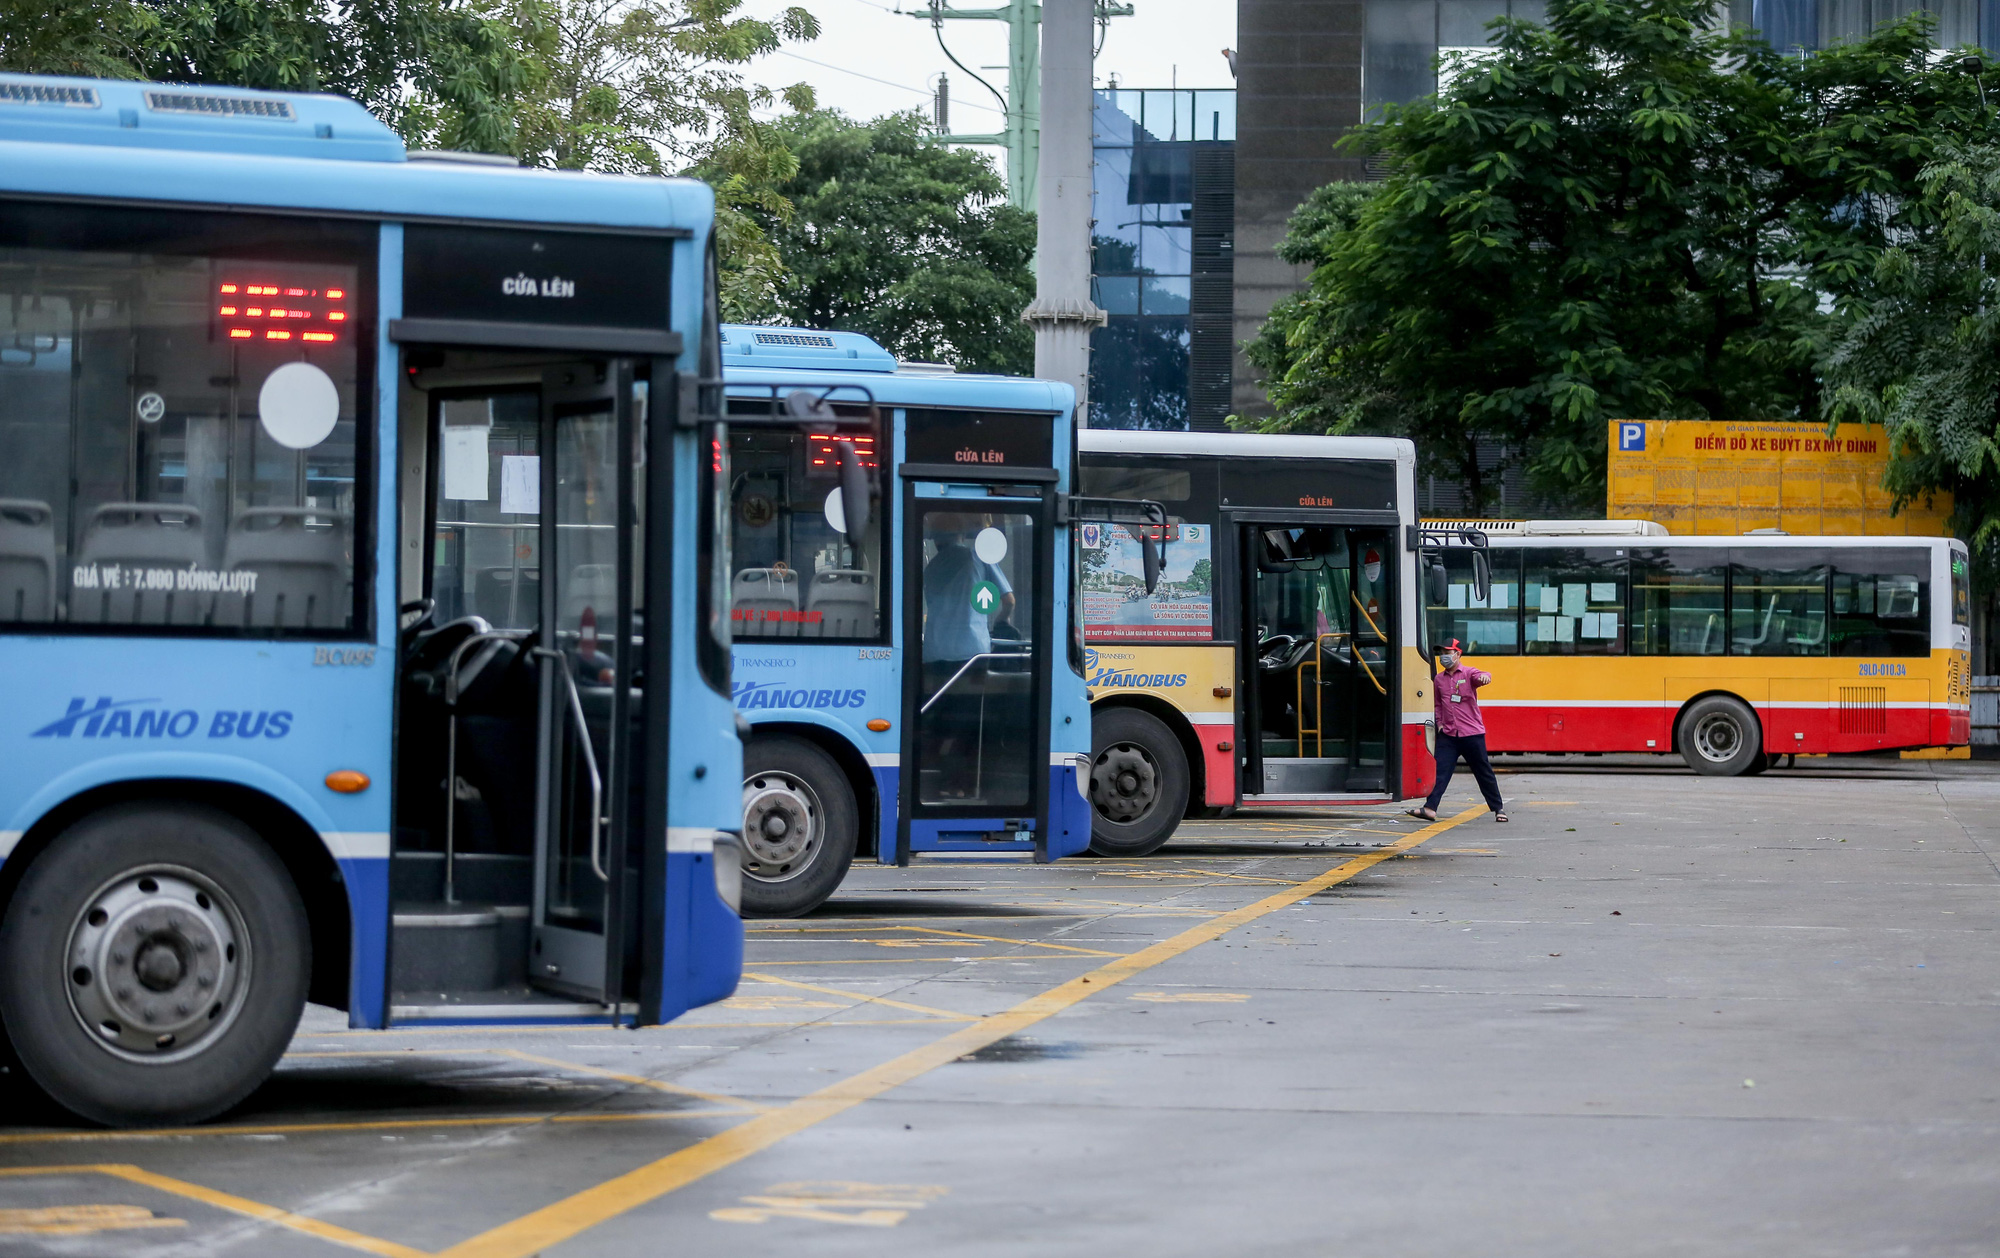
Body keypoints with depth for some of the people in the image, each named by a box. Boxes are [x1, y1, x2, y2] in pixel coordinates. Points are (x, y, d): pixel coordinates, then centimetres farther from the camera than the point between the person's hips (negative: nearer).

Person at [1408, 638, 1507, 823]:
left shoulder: (1469, 674, -2)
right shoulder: (1438, 679, 12)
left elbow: (1482, 677, -25)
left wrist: (1485, 676, -49)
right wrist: (1439, 722, 12)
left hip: (1472, 734, -4)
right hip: (1448, 735, 4)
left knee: (1484, 772, 5)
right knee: (1441, 771, -8)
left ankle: (1498, 809, 17)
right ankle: (1430, 809, -14)